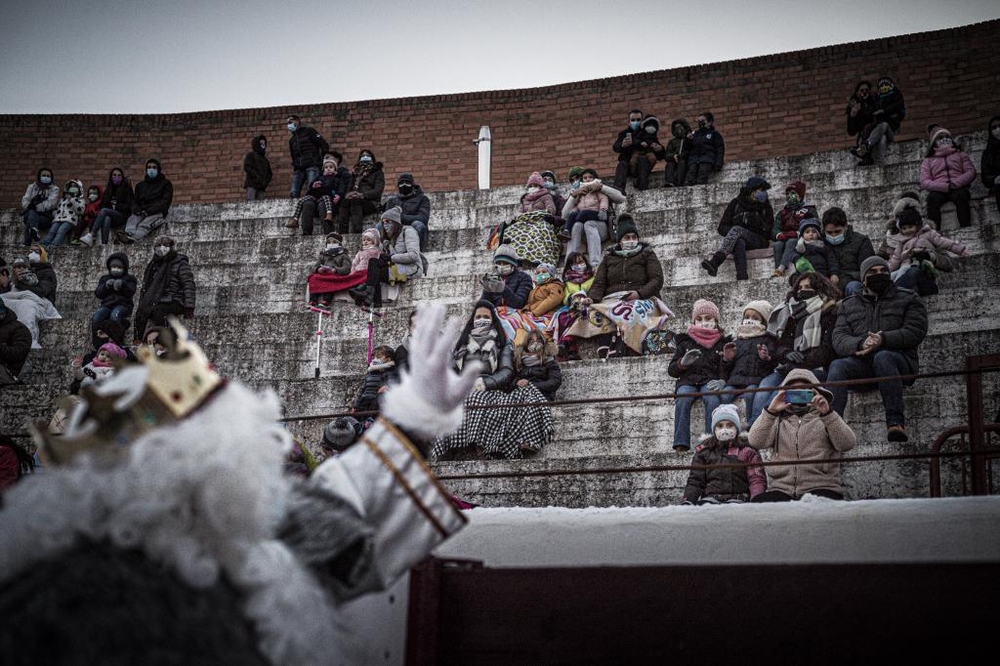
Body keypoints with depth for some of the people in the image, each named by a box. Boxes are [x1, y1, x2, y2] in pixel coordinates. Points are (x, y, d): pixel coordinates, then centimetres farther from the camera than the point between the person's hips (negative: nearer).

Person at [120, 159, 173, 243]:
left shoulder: (166, 184, 12)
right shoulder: (140, 185, 27)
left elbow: (165, 202, -1)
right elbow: (135, 201, 21)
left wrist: (149, 211, -15)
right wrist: (137, 210, -5)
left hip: (157, 213, -4)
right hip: (141, 213, 4)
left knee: (145, 224, -36)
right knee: (132, 220, -31)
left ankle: (133, 239, -63)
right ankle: (128, 235, -60)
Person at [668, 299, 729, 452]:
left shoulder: (723, 342, 18)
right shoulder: (685, 342, 19)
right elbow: (671, 370, 15)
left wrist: (722, 381, -15)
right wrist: (682, 363, -8)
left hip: (711, 381, -1)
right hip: (688, 380, 1)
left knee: (712, 399, -37)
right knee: (682, 399, -34)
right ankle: (681, 445, -38)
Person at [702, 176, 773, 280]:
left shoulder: (765, 206, 13)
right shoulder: (736, 203, 13)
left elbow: (770, 230, 10)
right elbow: (722, 228, 10)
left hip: (758, 242, -1)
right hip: (739, 239, 1)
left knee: (736, 230, -34)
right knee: (739, 242, -39)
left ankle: (715, 260, -57)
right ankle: (742, 275, -62)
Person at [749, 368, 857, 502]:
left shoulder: (826, 418, 17)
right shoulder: (779, 420, 20)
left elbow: (847, 444, -3)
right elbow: (756, 442, 1)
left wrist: (827, 414, -15)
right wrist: (770, 412, -12)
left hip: (820, 488, -2)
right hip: (781, 489, 2)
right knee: (758, 502, -30)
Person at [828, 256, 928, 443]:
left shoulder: (907, 299, 17)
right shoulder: (849, 304, 24)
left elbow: (915, 332, 1)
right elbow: (839, 338, 9)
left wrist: (883, 339, -16)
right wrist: (860, 344, -15)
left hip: (898, 359, -2)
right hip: (860, 363, 2)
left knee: (882, 357, -38)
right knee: (838, 366, -30)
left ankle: (896, 422, -45)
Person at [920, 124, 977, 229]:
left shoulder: (960, 154, 26)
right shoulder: (928, 161, 22)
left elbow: (971, 172, 11)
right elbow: (924, 182, 6)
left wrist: (955, 183, -10)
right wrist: (945, 187, -12)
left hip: (958, 188, 0)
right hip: (939, 191, 0)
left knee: (960, 194, -36)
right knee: (932, 198, -36)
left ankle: (965, 228, -43)